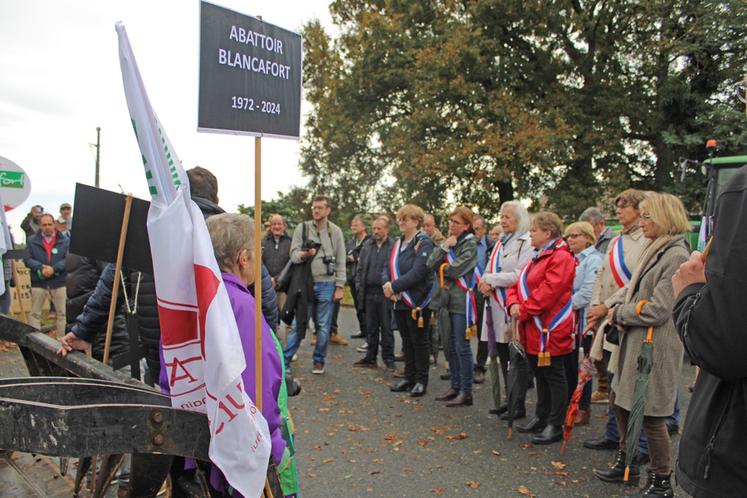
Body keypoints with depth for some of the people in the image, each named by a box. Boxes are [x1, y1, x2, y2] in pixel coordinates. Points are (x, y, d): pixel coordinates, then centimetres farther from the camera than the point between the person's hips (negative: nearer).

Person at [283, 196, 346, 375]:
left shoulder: (335, 231, 3)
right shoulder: (302, 228, 3)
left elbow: (341, 261, 3)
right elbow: (293, 254, -1)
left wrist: (339, 286, -1)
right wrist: (304, 254, -24)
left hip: (326, 284, 0)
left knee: (323, 326, 7)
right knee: (297, 324, 3)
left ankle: (319, 361, 21)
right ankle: (285, 360, 12)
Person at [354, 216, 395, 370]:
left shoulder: (394, 246, -5)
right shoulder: (367, 245, 11)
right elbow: (360, 268, 13)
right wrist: (359, 288, 6)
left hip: (385, 294, -4)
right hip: (369, 292, 4)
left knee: (386, 328, 4)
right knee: (371, 328, 12)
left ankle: (388, 359, 13)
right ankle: (371, 357, 22)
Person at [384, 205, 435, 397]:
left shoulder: (424, 243, -13)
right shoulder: (398, 243, 12)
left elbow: (417, 273, -23)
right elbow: (388, 267, 8)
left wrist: (394, 286, -21)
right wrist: (387, 284, -11)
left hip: (417, 301, -7)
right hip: (400, 300, 7)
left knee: (419, 341, 3)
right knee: (407, 341, 15)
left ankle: (421, 381, 15)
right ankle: (409, 377, 26)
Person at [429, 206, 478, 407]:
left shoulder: (470, 244, -8)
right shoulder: (447, 241, 13)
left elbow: (456, 270, -17)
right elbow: (431, 264, 1)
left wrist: (442, 269, 1)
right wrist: (444, 247, -9)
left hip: (462, 301, -7)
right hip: (447, 299, 8)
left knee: (462, 347, -3)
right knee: (451, 346, 14)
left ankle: (466, 392, 6)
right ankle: (455, 387, 25)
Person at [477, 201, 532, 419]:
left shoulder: (526, 243, -9)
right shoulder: (501, 242, 18)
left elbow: (520, 275, -19)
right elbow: (488, 272, 17)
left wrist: (491, 280, -11)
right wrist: (486, 283, -6)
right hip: (496, 308, 8)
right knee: (502, 357, 13)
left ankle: (519, 406, 9)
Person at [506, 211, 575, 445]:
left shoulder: (561, 258, -15)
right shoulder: (537, 258, 17)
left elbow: (548, 292, -24)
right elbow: (518, 285, 14)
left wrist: (524, 310, -17)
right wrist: (514, 304, -5)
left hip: (550, 329, -10)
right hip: (533, 330, 10)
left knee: (554, 376, 1)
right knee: (539, 374, 18)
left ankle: (555, 426, 10)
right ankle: (541, 417, 30)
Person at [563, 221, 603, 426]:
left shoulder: (593, 260, -9)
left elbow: (588, 292, -18)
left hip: (582, 319, -7)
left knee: (581, 365, 1)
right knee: (568, 364, 12)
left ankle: (584, 409, 13)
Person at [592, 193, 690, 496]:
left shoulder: (677, 256, -17)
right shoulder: (655, 251, 12)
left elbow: (657, 310, -22)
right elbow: (632, 287, 17)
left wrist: (620, 314, -9)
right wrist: (616, 305, -3)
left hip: (655, 346, -10)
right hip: (634, 341, 10)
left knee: (650, 415, 0)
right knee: (620, 401, 18)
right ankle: (626, 463, 36)